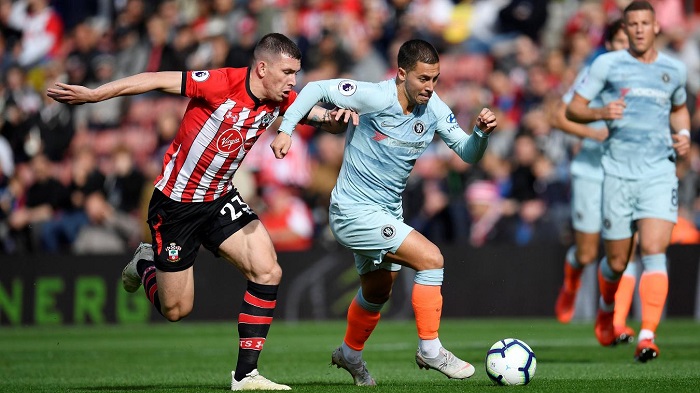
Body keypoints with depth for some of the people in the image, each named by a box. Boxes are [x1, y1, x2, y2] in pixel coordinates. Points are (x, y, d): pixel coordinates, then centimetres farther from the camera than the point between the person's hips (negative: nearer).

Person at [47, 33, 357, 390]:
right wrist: (92, 95, -22)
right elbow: (156, 80, -22)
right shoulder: (222, 83, -26)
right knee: (175, 310, 3)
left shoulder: (281, 100, -6)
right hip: (176, 203, -6)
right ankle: (145, 264, 37)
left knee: (268, 272, -14)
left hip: (220, 200, 6)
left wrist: (333, 117, -28)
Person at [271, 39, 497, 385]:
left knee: (378, 291, 27)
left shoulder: (434, 109, -4)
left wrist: (481, 133, -20)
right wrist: (285, 130, -21)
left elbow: (467, 153, 0)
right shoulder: (375, 97, -22)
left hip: (388, 212, 8)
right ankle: (430, 350, -10)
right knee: (431, 258, -19)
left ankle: (350, 354, 52)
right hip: (354, 211, -8)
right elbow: (317, 89, -15)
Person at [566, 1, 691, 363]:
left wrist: (684, 135, 9)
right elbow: (573, 109, 4)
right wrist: (600, 113, -17)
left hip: (660, 172, 1)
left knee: (654, 251, -17)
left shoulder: (674, 70, 11)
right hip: (618, 172, -1)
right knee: (616, 261, 6)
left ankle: (647, 336, -21)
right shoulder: (608, 65, 3)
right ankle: (606, 307, 40)